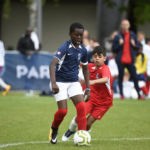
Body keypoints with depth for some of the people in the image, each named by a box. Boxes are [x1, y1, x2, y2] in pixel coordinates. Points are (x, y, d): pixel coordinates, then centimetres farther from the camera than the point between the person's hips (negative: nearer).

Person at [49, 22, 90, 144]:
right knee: (63, 110, -11)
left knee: (82, 107, -14)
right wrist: (53, 84, -38)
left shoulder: (83, 50, 3)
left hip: (74, 82, 5)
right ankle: (54, 129, 20)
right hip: (60, 82, -5)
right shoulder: (65, 47, -16)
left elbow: (85, 68, 17)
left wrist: (88, 88, 13)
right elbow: (53, 64, -27)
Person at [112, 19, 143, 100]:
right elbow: (113, 49, 2)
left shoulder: (133, 35, 9)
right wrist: (119, 44, -14)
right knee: (121, 77, 2)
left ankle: (139, 94, 1)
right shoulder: (118, 36, 1)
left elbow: (138, 47, 14)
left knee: (134, 77, -3)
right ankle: (121, 94, 11)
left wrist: (134, 45, -7)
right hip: (121, 60, -1)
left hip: (130, 60, 1)